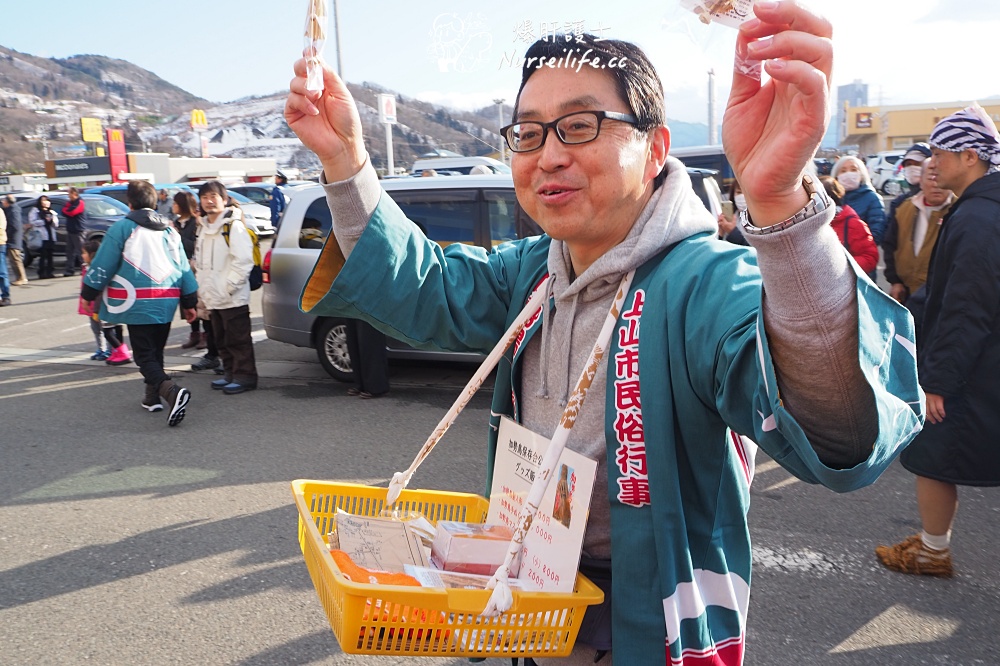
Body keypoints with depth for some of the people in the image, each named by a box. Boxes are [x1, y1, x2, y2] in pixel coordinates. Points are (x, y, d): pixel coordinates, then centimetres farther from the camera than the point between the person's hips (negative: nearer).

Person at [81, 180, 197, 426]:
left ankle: (172, 391, -27)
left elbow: (103, 265, -4)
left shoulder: (122, 227, -5)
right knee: (156, 352, 20)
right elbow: (184, 267, 13)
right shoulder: (169, 230, 13)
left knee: (145, 356, -5)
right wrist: (189, 302, 18)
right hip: (167, 303, 6)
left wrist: (88, 293, 8)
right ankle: (152, 397, 27)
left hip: (138, 303, -6)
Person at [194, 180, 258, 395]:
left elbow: (244, 261, -16)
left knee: (238, 340, -4)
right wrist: (203, 286, 12)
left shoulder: (233, 226, -10)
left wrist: (228, 286, -17)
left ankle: (244, 376, 4)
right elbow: (199, 262, 24)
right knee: (221, 340, 15)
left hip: (233, 298, -9)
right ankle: (230, 373, 25)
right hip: (213, 298, 9)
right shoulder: (204, 229, 17)